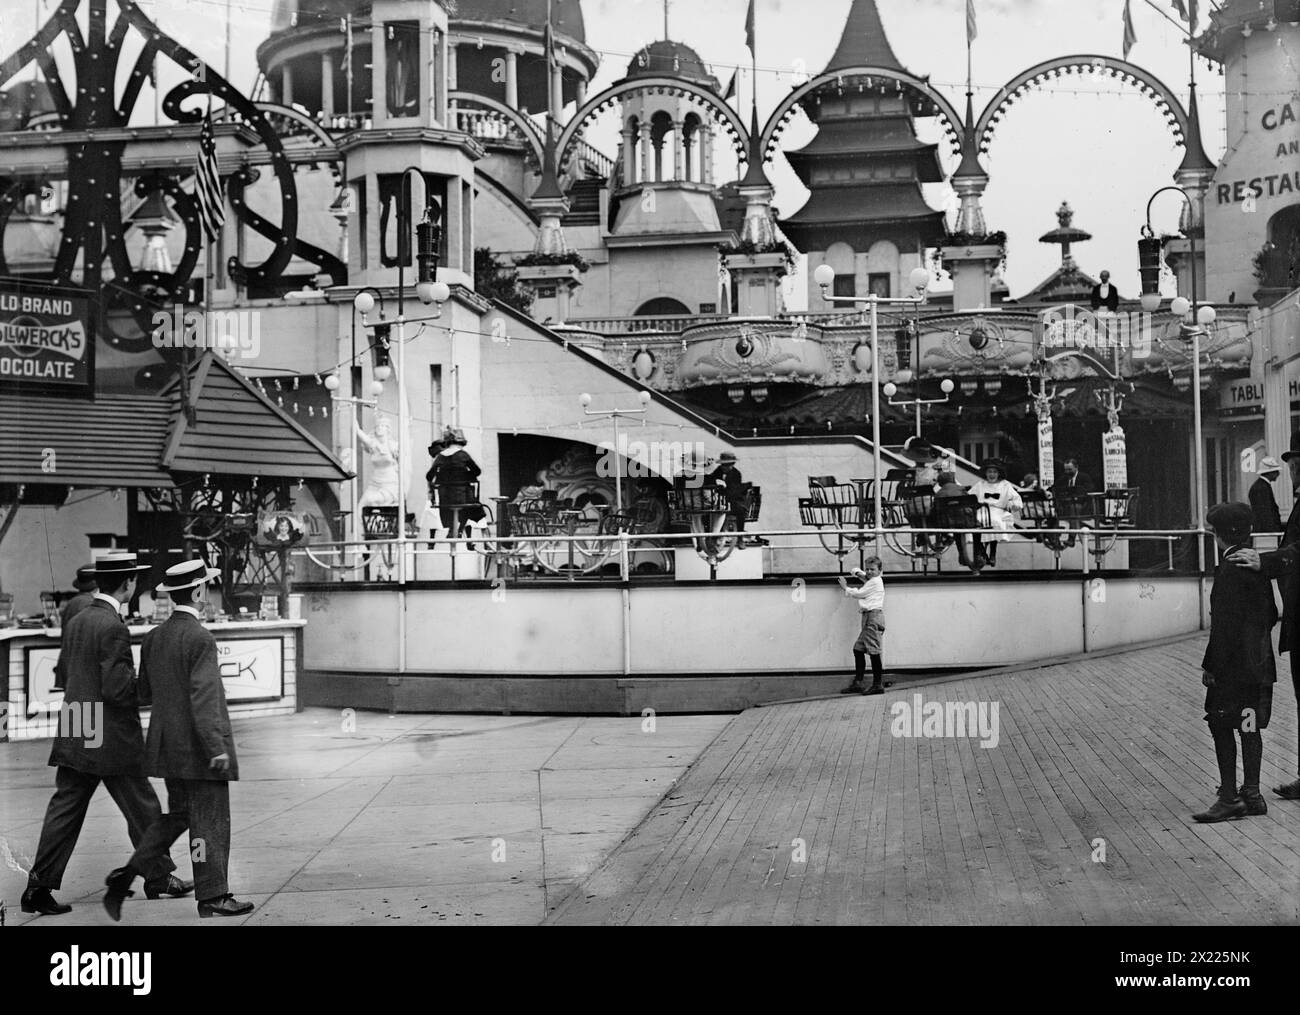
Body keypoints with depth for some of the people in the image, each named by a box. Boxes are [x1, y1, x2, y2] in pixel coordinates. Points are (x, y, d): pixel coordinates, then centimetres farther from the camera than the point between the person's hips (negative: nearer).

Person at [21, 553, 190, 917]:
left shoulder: (76, 622, 9)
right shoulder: (113, 628, -18)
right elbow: (117, 688, -22)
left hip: (74, 737, 8)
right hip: (112, 738, -8)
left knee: (65, 808, 7)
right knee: (142, 808, 8)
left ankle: (40, 885, 3)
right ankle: (158, 877, 20)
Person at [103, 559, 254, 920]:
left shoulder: (153, 638, 7)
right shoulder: (200, 638, -17)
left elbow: (145, 692, 13)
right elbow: (204, 698, -21)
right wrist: (216, 747, -20)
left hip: (167, 745, 8)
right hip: (198, 746, -8)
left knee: (177, 814, 18)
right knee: (210, 821, 0)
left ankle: (127, 875, 10)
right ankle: (212, 897, 6)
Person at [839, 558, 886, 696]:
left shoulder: (875, 582, -7)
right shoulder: (870, 580, 21)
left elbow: (858, 594, -5)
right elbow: (857, 571, 34)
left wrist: (845, 588, 11)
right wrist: (858, 573, 10)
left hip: (874, 616, -10)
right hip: (868, 617, 10)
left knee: (874, 651, -11)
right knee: (858, 649, 10)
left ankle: (878, 685, -11)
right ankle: (858, 683, 12)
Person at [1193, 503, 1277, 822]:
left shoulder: (1230, 568, -16)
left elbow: (1225, 624, -19)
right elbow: (1272, 614, 16)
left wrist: (1211, 664, -15)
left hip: (1234, 664, -9)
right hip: (1259, 662, 9)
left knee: (1221, 725, -4)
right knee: (1249, 728, 13)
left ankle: (1230, 798, -4)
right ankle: (1251, 795, 20)